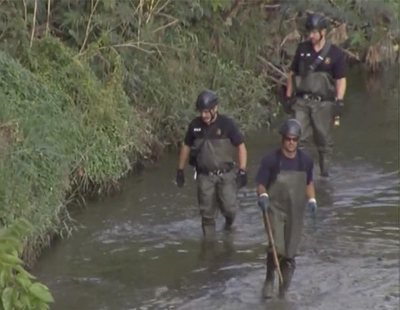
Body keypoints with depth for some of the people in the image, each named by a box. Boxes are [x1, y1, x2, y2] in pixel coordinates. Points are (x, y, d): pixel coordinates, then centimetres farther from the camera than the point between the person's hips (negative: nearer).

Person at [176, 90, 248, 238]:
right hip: (205, 176, 2)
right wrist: (180, 170, 15)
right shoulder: (195, 125, -1)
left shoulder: (227, 124, -10)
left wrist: (242, 171, -11)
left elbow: (241, 147, -5)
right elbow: (186, 147, 13)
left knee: (229, 207, -10)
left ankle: (229, 220, 25)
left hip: (226, 174, -2)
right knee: (207, 213, 2)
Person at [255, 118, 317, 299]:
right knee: (276, 247, -22)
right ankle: (269, 280, 4)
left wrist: (311, 200, 3)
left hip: (296, 212, 4)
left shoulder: (305, 161, 2)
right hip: (275, 209, -4)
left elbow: (309, 183, 18)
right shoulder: (271, 160, -10)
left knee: (290, 255, 5)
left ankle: (284, 291, 19)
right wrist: (262, 195, -24)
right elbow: (261, 184, -4)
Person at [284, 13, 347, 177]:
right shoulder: (302, 49, 8)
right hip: (302, 101, 2)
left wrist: (339, 101, -12)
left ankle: (325, 173, 15)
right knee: (300, 139, -5)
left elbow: (341, 80, -2)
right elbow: (292, 74, 14)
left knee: (324, 141, 6)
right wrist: (289, 96, 10)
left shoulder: (335, 53, -1)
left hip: (323, 103, -2)